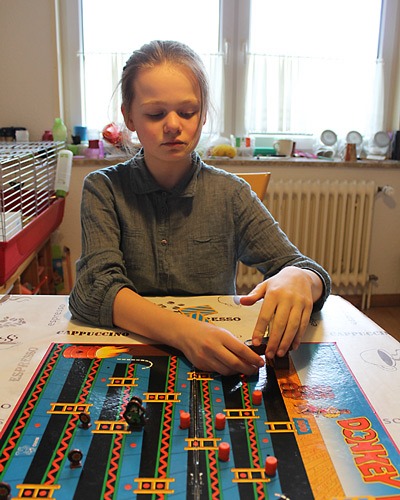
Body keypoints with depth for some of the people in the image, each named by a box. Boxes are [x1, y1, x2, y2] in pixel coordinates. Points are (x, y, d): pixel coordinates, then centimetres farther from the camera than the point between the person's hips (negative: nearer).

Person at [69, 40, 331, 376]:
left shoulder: (229, 193, -1)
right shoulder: (104, 189, -3)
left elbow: (314, 273, -4)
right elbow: (94, 290, -16)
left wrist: (297, 279, -28)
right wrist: (182, 331, -32)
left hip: (218, 366, 2)